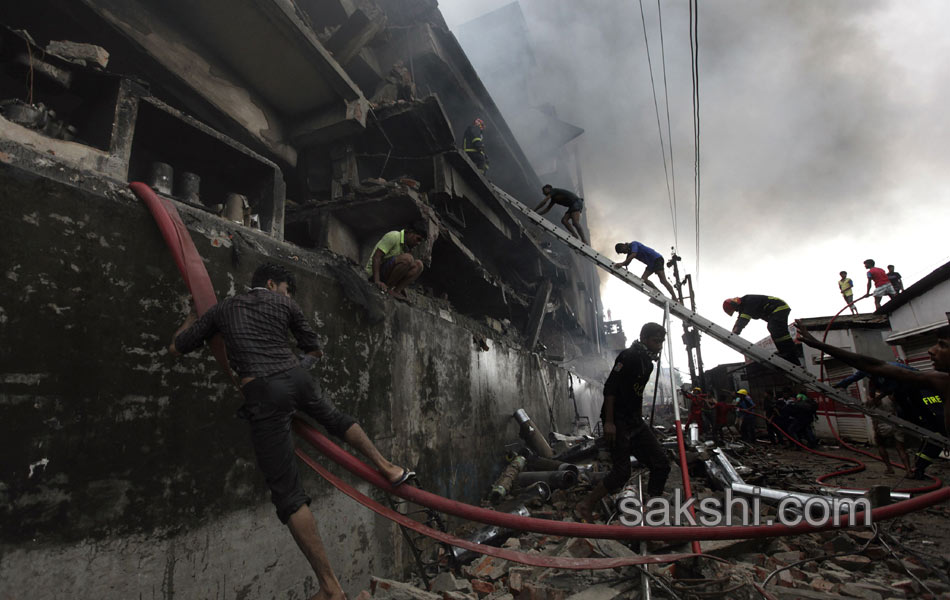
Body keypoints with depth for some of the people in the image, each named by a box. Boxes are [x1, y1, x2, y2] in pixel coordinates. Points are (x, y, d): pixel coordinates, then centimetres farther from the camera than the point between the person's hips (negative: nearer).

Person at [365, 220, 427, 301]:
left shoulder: (406, 246, 13)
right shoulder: (394, 236, -12)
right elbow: (376, 257, -19)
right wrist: (377, 281, -27)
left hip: (387, 274, 8)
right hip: (374, 272, -8)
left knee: (418, 264, -2)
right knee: (407, 258, -29)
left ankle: (397, 290, -13)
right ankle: (387, 289, -18)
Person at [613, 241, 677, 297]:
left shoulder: (633, 244, -14)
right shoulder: (630, 251, 13)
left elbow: (633, 255, -32)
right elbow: (627, 263, 5)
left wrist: (622, 264, -38)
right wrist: (618, 265, -13)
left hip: (657, 258, -9)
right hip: (651, 263, 9)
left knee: (663, 280, -17)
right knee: (643, 279, -3)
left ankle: (675, 299, -17)